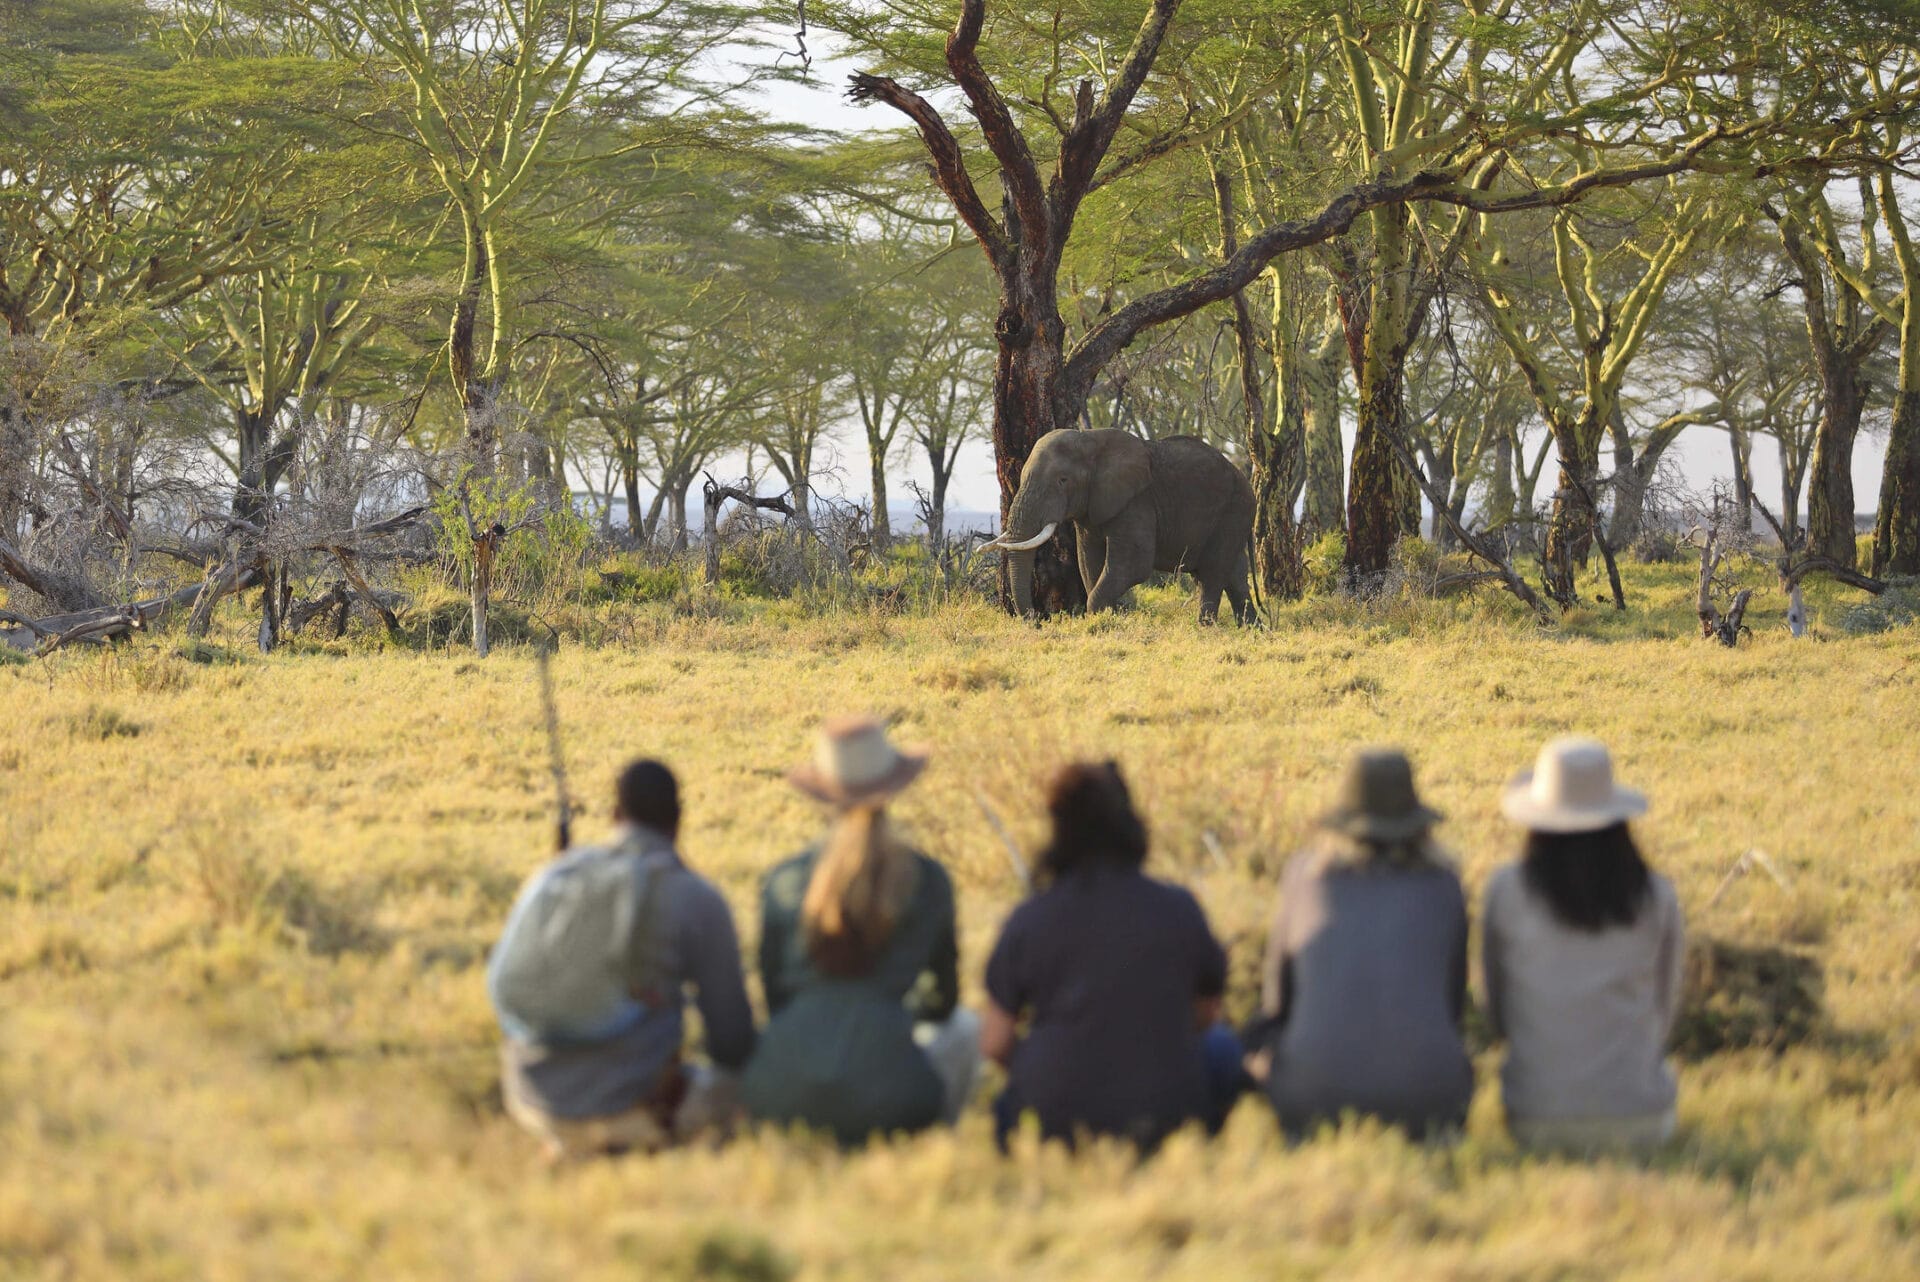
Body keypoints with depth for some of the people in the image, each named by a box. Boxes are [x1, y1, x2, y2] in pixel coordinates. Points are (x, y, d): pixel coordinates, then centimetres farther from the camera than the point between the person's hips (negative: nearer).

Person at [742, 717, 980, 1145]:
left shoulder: (781, 882, 3)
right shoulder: (928, 881, 0)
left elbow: (774, 997, 13)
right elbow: (941, 1000, 14)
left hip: (780, 1099, 2)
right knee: (964, 1026, 33)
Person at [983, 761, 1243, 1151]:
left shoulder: (1028, 920, -7)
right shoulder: (1179, 909, -5)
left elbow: (995, 1043, -2)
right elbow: (1206, 1013, 10)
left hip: (1052, 1124, 1)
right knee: (1221, 1044, 29)